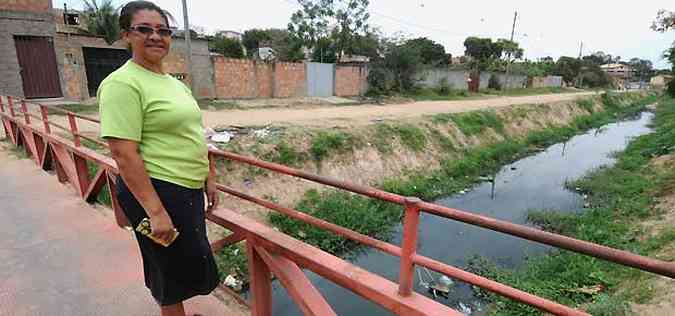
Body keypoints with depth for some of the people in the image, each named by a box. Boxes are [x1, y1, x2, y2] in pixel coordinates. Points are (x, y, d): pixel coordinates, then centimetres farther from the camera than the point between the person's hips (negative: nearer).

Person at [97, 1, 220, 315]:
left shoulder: (175, 83, 11)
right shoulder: (123, 83, -15)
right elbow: (124, 154, -21)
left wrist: (209, 178, 15)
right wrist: (155, 211, -23)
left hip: (189, 189, 9)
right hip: (154, 190, -8)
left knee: (183, 263, 24)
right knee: (175, 268, 8)